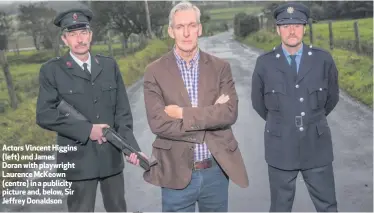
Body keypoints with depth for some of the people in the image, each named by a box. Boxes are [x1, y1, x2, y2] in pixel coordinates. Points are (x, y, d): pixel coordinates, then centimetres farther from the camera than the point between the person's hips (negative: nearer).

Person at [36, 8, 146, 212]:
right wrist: (86, 130, -15)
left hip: (112, 156, 3)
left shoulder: (109, 65, 5)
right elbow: (44, 115, -11)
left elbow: (122, 110, 2)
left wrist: (130, 145, -11)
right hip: (78, 159, -3)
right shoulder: (52, 70, -4)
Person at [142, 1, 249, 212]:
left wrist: (183, 113, -16)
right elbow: (158, 123, -14)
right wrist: (211, 117, -13)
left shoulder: (220, 67, 2)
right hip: (177, 173, -2)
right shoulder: (155, 71, -4)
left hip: (216, 170, 2)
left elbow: (230, 113, -10)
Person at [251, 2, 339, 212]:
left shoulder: (323, 59, -5)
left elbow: (332, 96, 12)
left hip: (317, 146, 1)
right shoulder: (265, 63, -6)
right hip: (281, 147, -1)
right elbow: (258, 102, 9)